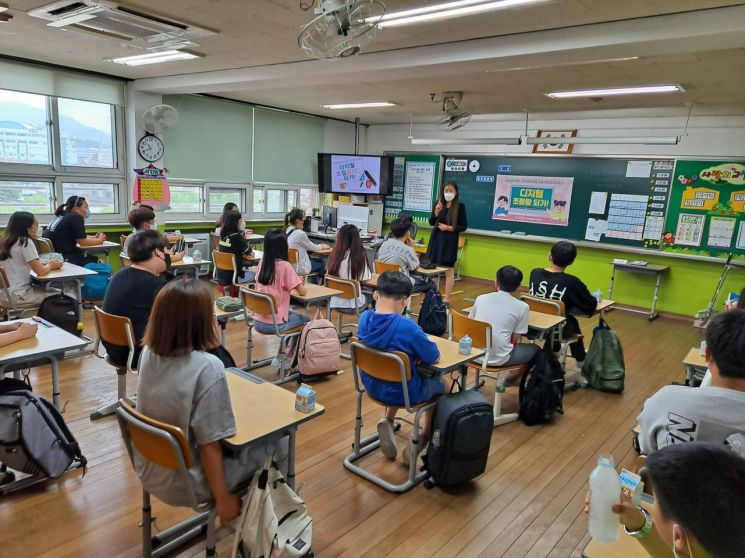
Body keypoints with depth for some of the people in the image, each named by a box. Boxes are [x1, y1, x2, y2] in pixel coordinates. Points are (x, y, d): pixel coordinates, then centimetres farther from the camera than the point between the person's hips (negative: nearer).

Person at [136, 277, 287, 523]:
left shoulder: (148, 353, -9)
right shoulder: (207, 367, -30)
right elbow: (209, 445, -24)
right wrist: (223, 500, -13)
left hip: (149, 472, 7)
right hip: (184, 484, -7)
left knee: (239, 434, 25)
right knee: (276, 441, 9)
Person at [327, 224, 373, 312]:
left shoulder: (334, 254, -5)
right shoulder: (359, 255, -16)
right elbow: (366, 279, -9)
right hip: (352, 304, -4)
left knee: (364, 293, 30)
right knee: (371, 294, 27)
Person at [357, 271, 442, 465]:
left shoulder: (364, 317, -11)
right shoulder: (406, 326, -30)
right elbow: (433, 357, -15)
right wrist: (417, 351, 3)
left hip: (372, 386, 5)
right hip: (403, 393, -5)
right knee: (438, 384, 26)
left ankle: (388, 421, 20)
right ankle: (422, 439, 20)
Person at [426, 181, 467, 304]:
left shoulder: (460, 206, -5)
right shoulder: (439, 203, 5)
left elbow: (464, 226, -4)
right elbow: (431, 222, 5)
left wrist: (449, 228, -16)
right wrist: (436, 212, -11)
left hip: (449, 241, -4)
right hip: (436, 238, 4)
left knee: (448, 270, 2)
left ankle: (447, 298, 8)